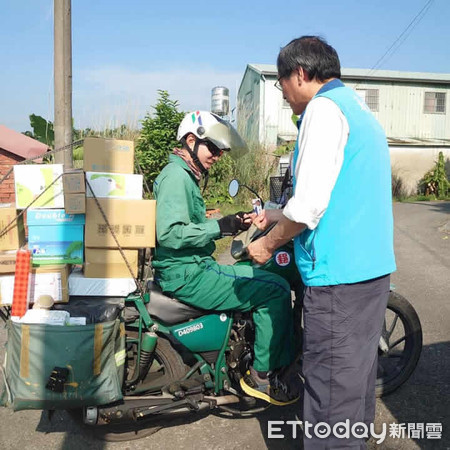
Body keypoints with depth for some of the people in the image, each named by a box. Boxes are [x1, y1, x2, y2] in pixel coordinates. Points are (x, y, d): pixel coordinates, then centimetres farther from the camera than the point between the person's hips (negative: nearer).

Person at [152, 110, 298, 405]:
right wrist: (220, 226, -21)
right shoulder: (176, 175, -14)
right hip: (187, 275, -11)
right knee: (276, 290, -14)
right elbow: (170, 233, -25)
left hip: (195, 267, 11)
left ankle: (281, 364, 24)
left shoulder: (186, 175, 20)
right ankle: (261, 376, 0)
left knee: (268, 278, 17)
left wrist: (233, 223, 9)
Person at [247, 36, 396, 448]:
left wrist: (269, 243, -3)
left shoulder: (323, 108, -9)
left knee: (330, 393, 0)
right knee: (356, 381, 21)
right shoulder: (358, 109, 20)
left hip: (337, 274, -10)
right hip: (374, 268, 10)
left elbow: (310, 203, -18)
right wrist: (282, 216, 24)